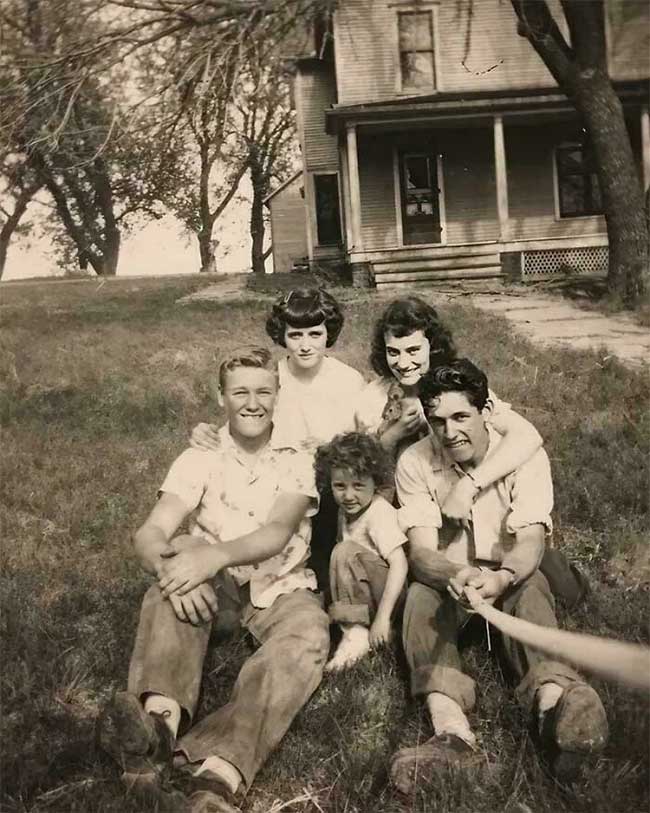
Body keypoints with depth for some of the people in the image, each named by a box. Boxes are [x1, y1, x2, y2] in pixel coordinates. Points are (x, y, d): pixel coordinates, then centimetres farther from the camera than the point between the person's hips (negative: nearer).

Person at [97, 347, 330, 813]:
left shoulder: (296, 462, -2)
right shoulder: (199, 460, 0)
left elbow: (278, 532, -21)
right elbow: (151, 534, -14)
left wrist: (217, 554, -41)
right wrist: (169, 563, -39)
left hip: (281, 587, -1)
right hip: (215, 586, 1)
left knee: (309, 637, -34)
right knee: (180, 564, -31)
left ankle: (216, 775, -55)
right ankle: (160, 717, -51)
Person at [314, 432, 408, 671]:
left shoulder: (379, 512, -17)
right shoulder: (347, 511, 5)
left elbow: (399, 564, -26)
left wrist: (382, 617, -30)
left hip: (392, 592, -9)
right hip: (369, 592, 9)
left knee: (346, 551, -25)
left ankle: (356, 634, -21)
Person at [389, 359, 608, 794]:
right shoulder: (415, 463, -12)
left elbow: (529, 542, -24)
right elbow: (421, 551, -20)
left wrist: (501, 577, -48)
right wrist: (456, 575, -44)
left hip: (511, 575, 0)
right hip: (446, 576, 1)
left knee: (531, 591, -33)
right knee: (421, 597, -31)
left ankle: (553, 702, -59)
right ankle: (453, 731, -53)